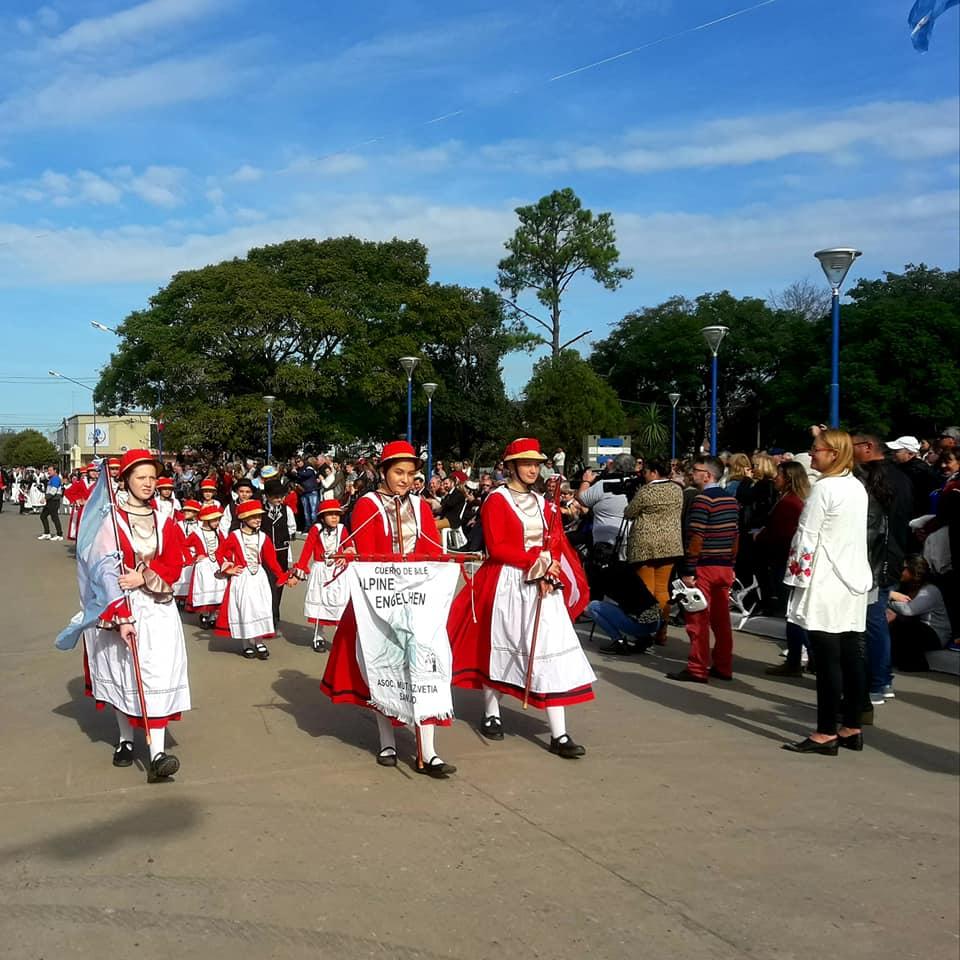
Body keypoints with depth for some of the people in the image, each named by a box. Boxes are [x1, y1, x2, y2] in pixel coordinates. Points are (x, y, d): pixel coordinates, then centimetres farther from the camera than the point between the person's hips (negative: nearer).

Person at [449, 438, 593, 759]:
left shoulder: (544, 504, 13)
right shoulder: (496, 501, -4)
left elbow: (558, 545, 8)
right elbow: (497, 548, -13)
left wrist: (549, 571, -11)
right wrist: (536, 560, -18)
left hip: (543, 584, 5)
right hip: (506, 584, -4)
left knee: (551, 651, -3)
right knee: (498, 647, 8)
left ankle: (559, 735, -4)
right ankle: (491, 714, 29)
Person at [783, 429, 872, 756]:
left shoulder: (823, 488, -13)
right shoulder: (857, 487, 12)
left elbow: (807, 537, -14)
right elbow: (855, 535, 16)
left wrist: (797, 578, -7)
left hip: (825, 585, -8)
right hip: (854, 582, 8)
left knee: (828, 661, -4)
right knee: (851, 658, 10)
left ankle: (826, 734, 1)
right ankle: (852, 729, 17)